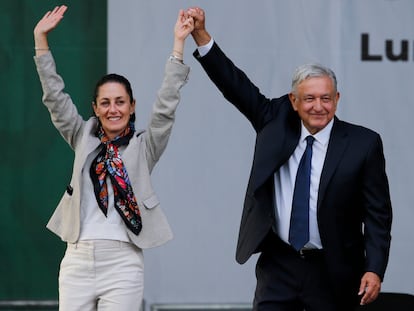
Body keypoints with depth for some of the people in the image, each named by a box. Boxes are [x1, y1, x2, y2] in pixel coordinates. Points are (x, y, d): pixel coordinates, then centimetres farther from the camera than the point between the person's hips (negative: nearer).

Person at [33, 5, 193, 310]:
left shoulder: (144, 146, 5)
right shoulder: (84, 138, 13)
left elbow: (166, 106, -5)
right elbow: (55, 97, 9)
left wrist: (178, 45, -10)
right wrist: (41, 38, 5)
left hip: (122, 262, -3)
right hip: (78, 259, 3)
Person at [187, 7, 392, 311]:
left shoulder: (363, 143, -7)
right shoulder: (276, 122, 3)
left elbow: (378, 212, -6)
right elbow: (236, 86, 1)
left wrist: (374, 270, -15)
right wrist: (200, 34, -9)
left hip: (333, 273, -2)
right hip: (279, 265, 2)